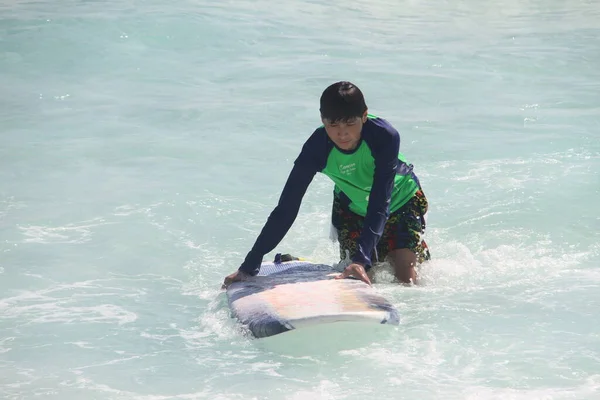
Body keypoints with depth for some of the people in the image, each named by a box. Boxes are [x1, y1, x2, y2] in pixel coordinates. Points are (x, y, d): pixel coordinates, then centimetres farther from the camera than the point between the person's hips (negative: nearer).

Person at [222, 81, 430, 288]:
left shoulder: (385, 136, -38)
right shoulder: (317, 148, -31)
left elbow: (380, 204, -39)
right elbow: (286, 209, -30)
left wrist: (362, 259, -50)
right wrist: (249, 267, -34)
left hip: (402, 199, -2)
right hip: (352, 208, 2)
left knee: (405, 279, -8)